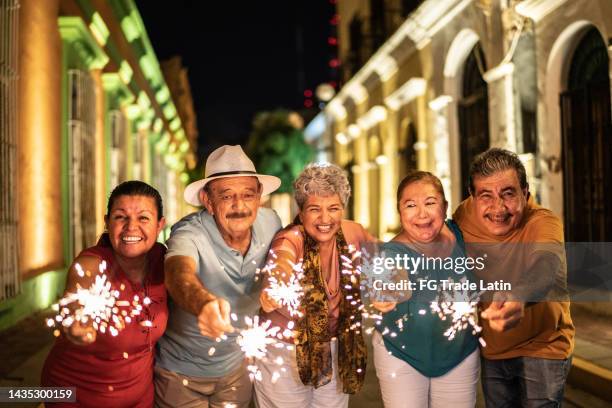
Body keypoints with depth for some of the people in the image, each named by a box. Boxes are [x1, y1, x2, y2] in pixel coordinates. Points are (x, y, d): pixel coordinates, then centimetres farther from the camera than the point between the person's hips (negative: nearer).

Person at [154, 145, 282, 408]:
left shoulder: (270, 222, -13)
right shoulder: (189, 234, -27)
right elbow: (179, 275, -48)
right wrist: (204, 303, -69)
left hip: (236, 368, 4)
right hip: (181, 371, -4)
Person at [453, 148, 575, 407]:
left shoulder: (544, 223, -26)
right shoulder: (464, 216, -12)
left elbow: (547, 263, -49)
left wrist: (518, 297, -70)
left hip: (542, 349, -4)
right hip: (491, 352, 5)